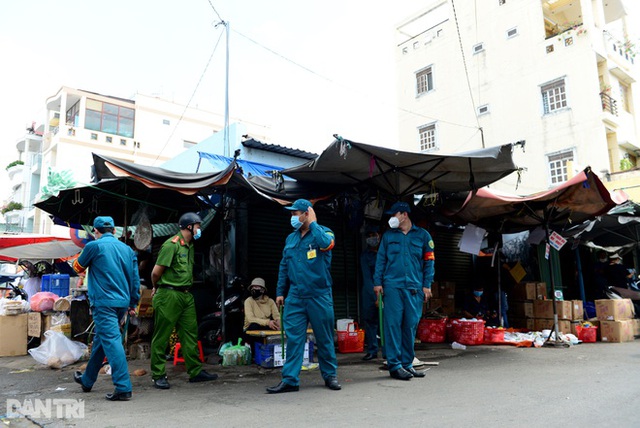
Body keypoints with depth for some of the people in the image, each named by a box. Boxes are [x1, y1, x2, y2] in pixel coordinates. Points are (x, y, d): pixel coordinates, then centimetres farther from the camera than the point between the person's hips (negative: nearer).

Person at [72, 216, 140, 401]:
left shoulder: (94, 246, -5)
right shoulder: (127, 249, 10)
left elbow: (78, 267, 12)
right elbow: (135, 278, 10)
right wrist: (133, 304, 18)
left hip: (103, 303, -6)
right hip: (122, 303, 7)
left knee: (111, 342, -9)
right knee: (100, 341, 21)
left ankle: (123, 388, -13)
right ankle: (87, 380, 37)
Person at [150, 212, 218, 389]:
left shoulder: (190, 246, 14)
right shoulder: (171, 244, -14)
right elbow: (156, 272, -12)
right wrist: (157, 288, 4)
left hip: (186, 295, 9)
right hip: (168, 296, -8)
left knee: (190, 334, 11)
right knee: (161, 337, 2)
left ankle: (196, 371, 19)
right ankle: (158, 376, 11)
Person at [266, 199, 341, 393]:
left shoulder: (323, 232, -2)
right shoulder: (290, 238, 13)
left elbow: (326, 244, -28)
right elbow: (284, 267, 17)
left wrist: (313, 223, -16)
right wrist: (280, 292, 13)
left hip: (319, 296, -4)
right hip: (295, 297, 4)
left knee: (324, 338, 8)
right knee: (293, 338, 2)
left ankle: (330, 375, 23)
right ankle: (290, 379, 7)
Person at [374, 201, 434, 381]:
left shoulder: (422, 235, 10)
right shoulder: (388, 236, 12)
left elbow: (429, 261, 9)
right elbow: (380, 260, 11)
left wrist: (427, 285, 1)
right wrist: (377, 282, 1)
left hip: (414, 288, 1)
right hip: (392, 286, 0)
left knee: (411, 325, 5)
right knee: (393, 324, -4)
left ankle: (407, 363, 17)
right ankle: (395, 365, 2)